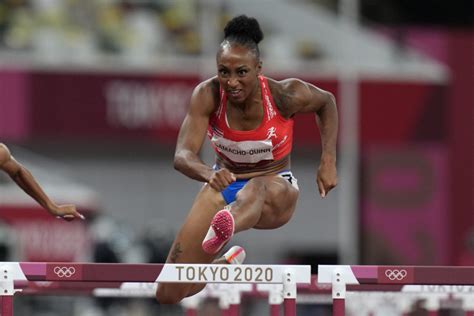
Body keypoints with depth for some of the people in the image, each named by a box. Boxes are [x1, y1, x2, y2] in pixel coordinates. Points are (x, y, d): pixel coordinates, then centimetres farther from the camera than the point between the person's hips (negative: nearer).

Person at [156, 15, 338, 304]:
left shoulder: (285, 95, -20)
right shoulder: (207, 95, -20)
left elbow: (326, 101, 2)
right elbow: (183, 156, -30)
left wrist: (329, 161, -7)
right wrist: (209, 174, -52)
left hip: (277, 189, -3)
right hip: (224, 183, 3)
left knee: (256, 189, -44)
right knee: (169, 295, -3)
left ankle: (222, 233, -80)